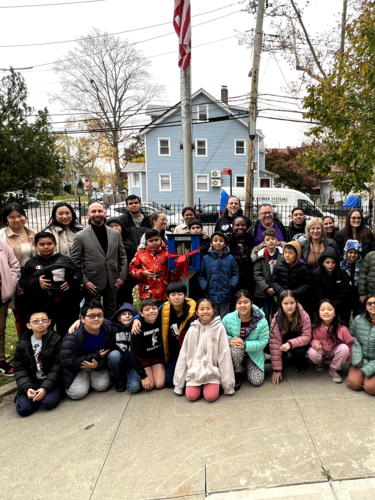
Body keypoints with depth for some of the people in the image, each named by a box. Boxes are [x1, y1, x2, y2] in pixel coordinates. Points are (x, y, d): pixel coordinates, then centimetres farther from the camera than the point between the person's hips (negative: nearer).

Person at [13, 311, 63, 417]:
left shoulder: (57, 340, -7)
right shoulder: (22, 343, 2)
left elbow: (57, 367, -10)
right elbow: (19, 368, 1)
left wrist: (45, 387, -21)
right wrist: (26, 388, -15)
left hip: (51, 380, -2)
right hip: (32, 381, 3)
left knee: (49, 402, -28)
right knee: (23, 409, -18)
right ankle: (36, 395, 10)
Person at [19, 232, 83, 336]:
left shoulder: (64, 260, 5)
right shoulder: (31, 263, 5)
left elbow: (78, 272, 3)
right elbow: (23, 282, 1)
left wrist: (72, 282, -16)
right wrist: (36, 282, -17)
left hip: (66, 306, 1)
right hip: (42, 307, 0)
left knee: (65, 335, 15)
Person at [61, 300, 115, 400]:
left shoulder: (108, 328, -18)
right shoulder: (72, 336, -30)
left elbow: (112, 351, -10)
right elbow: (68, 361, -29)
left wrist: (98, 364, -28)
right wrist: (96, 355, -27)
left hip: (100, 364, 2)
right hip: (78, 366, -2)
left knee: (102, 386, -18)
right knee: (77, 393, -18)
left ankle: (93, 375, 16)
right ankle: (86, 377, 15)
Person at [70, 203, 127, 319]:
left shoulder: (115, 234, 6)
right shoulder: (81, 236, -5)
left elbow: (122, 257, 11)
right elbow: (74, 262, -4)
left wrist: (122, 277, 3)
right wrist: (84, 281, -11)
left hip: (112, 283, 3)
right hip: (92, 284, -3)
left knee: (111, 316, 14)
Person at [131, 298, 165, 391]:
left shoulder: (161, 320, -20)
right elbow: (135, 352, -22)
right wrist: (143, 376, -23)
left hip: (158, 356, 1)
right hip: (144, 358, -1)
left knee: (160, 385, -13)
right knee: (148, 386, -13)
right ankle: (147, 372, 17)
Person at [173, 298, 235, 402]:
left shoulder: (219, 327, -9)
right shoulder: (192, 329, -3)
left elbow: (224, 354, -6)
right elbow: (183, 354, 3)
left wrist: (227, 382, -5)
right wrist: (179, 382, 4)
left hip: (212, 371, -2)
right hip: (194, 370, 2)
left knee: (211, 396, -17)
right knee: (191, 396, -13)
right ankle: (199, 385, 18)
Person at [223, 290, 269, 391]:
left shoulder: (261, 321, -19)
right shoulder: (228, 319, -17)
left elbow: (263, 341, -15)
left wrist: (245, 345, -30)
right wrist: (230, 340, -27)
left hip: (253, 353, 1)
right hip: (234, 352, 0)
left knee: (257, 381, -12)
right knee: (236, 349, -38)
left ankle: (247, 365, 23)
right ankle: (236, 374, -6)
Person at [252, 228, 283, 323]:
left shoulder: (283, 254, 0)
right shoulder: (260, 255, 1)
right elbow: (257, 275, -4)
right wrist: (267, 288, -12)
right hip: (264, 292, 0)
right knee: (265, 315, 8)